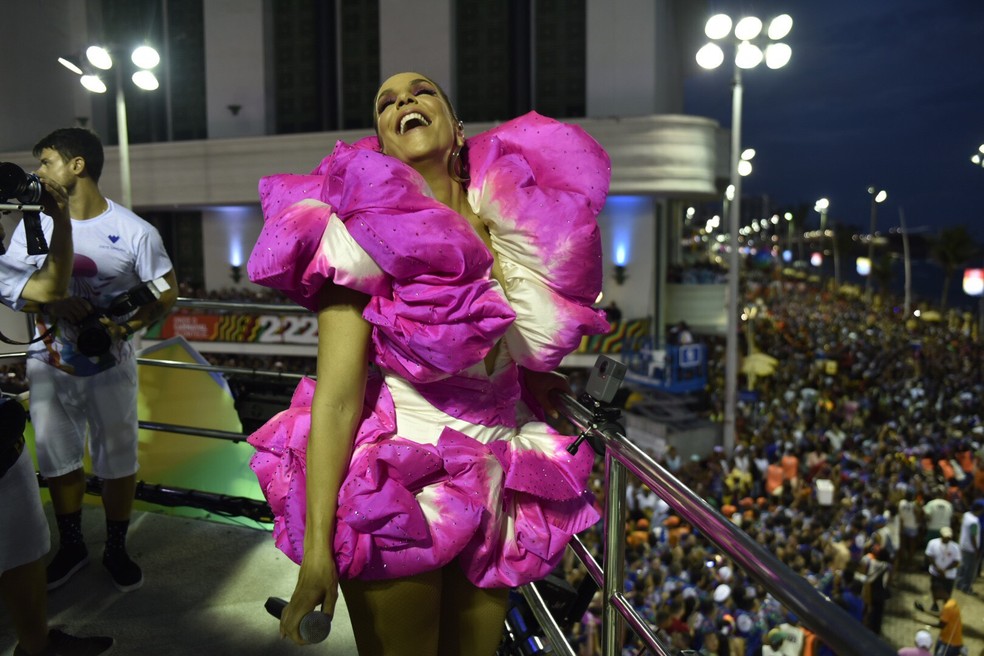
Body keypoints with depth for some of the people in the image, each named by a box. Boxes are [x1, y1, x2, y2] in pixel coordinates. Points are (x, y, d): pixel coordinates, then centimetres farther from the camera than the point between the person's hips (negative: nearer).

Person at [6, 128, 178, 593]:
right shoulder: (34, 224, -1)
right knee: (59, 460, 14)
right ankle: (71, 546, 35)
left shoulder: (134, 232, -11)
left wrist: (127, 326, -22)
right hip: (49, 366, 3)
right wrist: (54, 304, -20)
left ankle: (116, 549, 28)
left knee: (118, 462, 8)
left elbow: (167, 291, -7)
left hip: (110, 367, -3)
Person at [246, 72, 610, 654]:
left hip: (496, 490, 5)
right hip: (395, 492, -4)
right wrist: (316, 545, -20)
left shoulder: (511, 224, 1)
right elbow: (337, 397, -18)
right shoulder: (370, 233, -12)